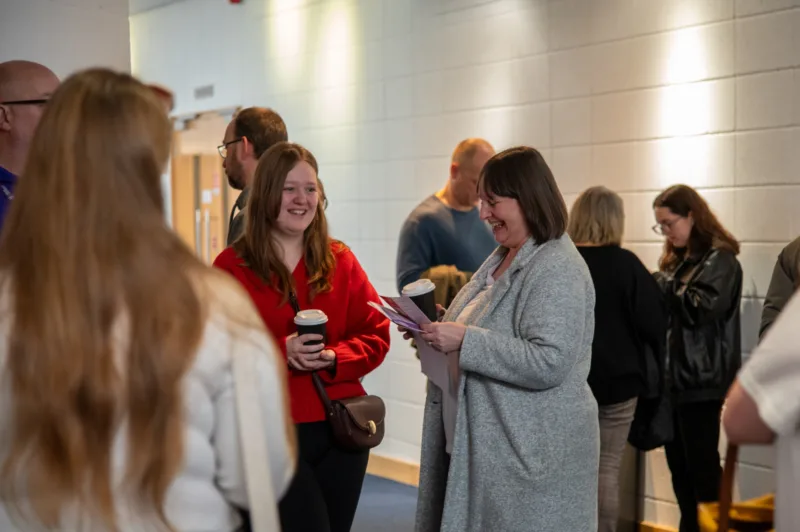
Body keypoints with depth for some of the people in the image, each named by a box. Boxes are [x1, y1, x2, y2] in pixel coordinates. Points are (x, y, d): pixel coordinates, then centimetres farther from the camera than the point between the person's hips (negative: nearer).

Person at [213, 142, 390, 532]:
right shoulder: (232, 265, -5)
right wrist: (280, 352, -21)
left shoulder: (340, 260, 6)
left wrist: (335, 359, -13)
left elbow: (376, 335, 6)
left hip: (341, 427, 4)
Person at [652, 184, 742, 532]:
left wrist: (663, 284, -11)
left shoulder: (720, 259, -7)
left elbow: (702, 307, -20)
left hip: (699, 379, -8)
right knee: (679, 464, 12)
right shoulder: (676, 259, 15)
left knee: (702, 464, -2)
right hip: (672, 375, 8)